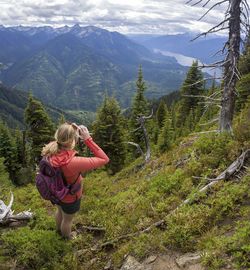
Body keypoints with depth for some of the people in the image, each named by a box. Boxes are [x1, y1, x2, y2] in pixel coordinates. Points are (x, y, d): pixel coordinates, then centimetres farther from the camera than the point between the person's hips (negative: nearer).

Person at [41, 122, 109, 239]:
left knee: (60, 211, 38)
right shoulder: (74, 163, -46)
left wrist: (74, 131, -18)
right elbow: (104, 159, -37)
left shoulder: (51, 149, -28)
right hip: (70, 197, -5)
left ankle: (59, 229, 69)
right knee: (67, 219, 29)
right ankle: (66, 236, 61)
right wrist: (88, 139, -37)